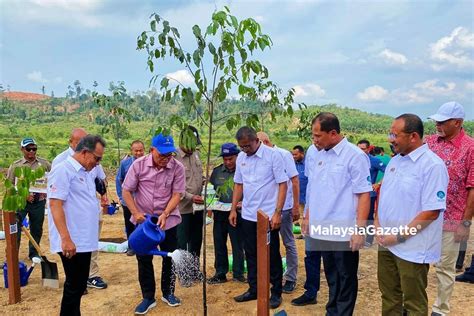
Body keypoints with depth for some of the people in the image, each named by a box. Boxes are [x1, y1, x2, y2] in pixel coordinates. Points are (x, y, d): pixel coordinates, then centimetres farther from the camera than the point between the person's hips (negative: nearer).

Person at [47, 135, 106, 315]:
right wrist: (66, 239, -25)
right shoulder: (63, 170, -14)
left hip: (84, 240, 9)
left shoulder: (85, 172, 14)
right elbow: (55, 205, -21)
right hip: (71, 243, -9)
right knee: (74, 287, 2)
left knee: (79, 286, 18)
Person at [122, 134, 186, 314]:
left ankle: (168, 293, 29)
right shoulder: (138, 165, -13)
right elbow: (126, 191, -7)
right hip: (143, 219, 0)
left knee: (170, 257, 9)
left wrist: (165, 214, -24)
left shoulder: (178, 167, -14)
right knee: (144, 259, 7)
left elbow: (177, 194, -12)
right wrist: (136, 213, -16)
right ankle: (148, 298, 22)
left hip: (168, 219, 0)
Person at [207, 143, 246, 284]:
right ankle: (220, 274, 25)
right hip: (219, 214, 4)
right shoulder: (217, 171, 7)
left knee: (238, 245, 7)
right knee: (219, 245, 12)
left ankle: (238, 273, 22)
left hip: (237, 214, -4)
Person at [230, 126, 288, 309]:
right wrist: (233, 209, 10)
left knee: (272, 256, 7)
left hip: (269, 216, -5)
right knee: (251, 254, 14)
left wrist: (277, 213, -16)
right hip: (248, 216, 5)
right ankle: (253, 289, 29)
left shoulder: (273, 155, -11)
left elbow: (282, 185, -11)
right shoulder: (241, 157, 5)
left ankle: (276, 293, 22)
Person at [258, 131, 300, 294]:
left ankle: (291, 279, 18)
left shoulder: (284, 155, -9)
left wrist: (296, 206, -14)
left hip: (284, 207, -5)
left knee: (288, 243, 7)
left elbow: (295, 181, -10)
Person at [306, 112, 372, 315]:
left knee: (346, 280, 10)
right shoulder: (320, 155, 8)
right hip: (323, 230, 7)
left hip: (344, 233, -6)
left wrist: (359, 230, -19)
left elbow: (364, 194, -15)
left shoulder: (354, 156, -13)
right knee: (331, 277, 20)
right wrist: (309, 218, 15)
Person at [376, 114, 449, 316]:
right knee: (389, 296, 20)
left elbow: (431, 212, -21)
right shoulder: (394, 161, 8)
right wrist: (377, 223, 1)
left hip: (412, 249, -7)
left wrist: (399, 236, -18)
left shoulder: (432, 165, -16)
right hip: (386, 244, 7)